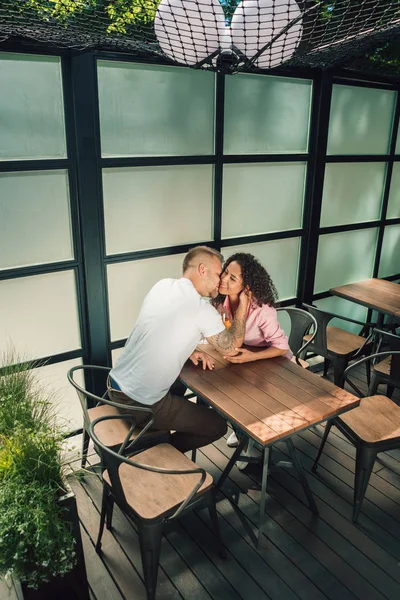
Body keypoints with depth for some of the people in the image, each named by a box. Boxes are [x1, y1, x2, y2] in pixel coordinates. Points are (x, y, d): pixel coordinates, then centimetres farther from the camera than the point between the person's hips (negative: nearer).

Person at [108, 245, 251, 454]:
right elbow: (230, 349, -1)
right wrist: (243, 308, 8)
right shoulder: (203, 310, -17)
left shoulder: (162, 285, 3)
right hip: (140, 404, -8)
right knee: (218, 426, 8)